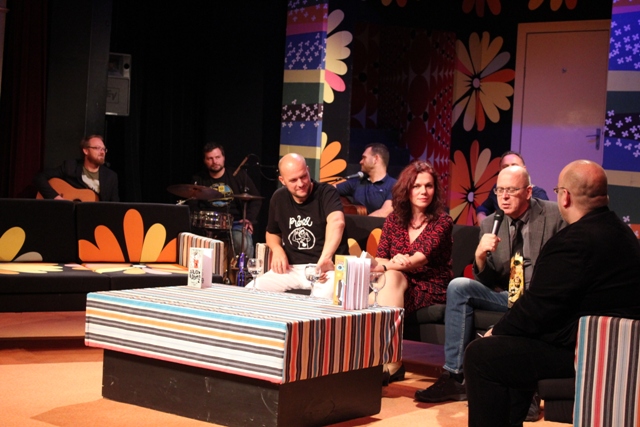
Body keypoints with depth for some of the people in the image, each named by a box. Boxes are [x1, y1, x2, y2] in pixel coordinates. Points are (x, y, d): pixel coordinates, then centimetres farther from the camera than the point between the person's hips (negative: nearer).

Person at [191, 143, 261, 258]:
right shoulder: (198, 180, 14)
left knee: (243, 243, -33)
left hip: (236, 222, 0)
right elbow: (193, 206, 9)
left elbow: (255, 200, 10)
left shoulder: (239, 176, 9)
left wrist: (249, 219, -7)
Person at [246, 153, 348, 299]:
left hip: (327, 268, -5)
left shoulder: (326, 193, -13)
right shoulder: (279, 198, 6)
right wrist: (277, 249, 0)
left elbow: (337, 222, -36)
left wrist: (325, 258, -53)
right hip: (291, 268, 5)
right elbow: (272, 232, 25)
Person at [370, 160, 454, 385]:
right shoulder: (394, 220, 10)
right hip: (399, 285, 4)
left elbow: (421, 258, -18)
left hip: (432, 289, -3)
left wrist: (387, 266, -31)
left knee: (392, 277, -31)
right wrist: (392, 263, -24)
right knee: (391, 277, -31)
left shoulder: (442, 221, -3)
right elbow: (379, 260, 1)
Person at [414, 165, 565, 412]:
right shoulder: (489, 225, 6)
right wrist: (480, 255, -16)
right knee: (458, 286, -15)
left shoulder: (555, 216, -5)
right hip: (508, 296, 5)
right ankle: (453, 378, -14)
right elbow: (487, 282, 6)